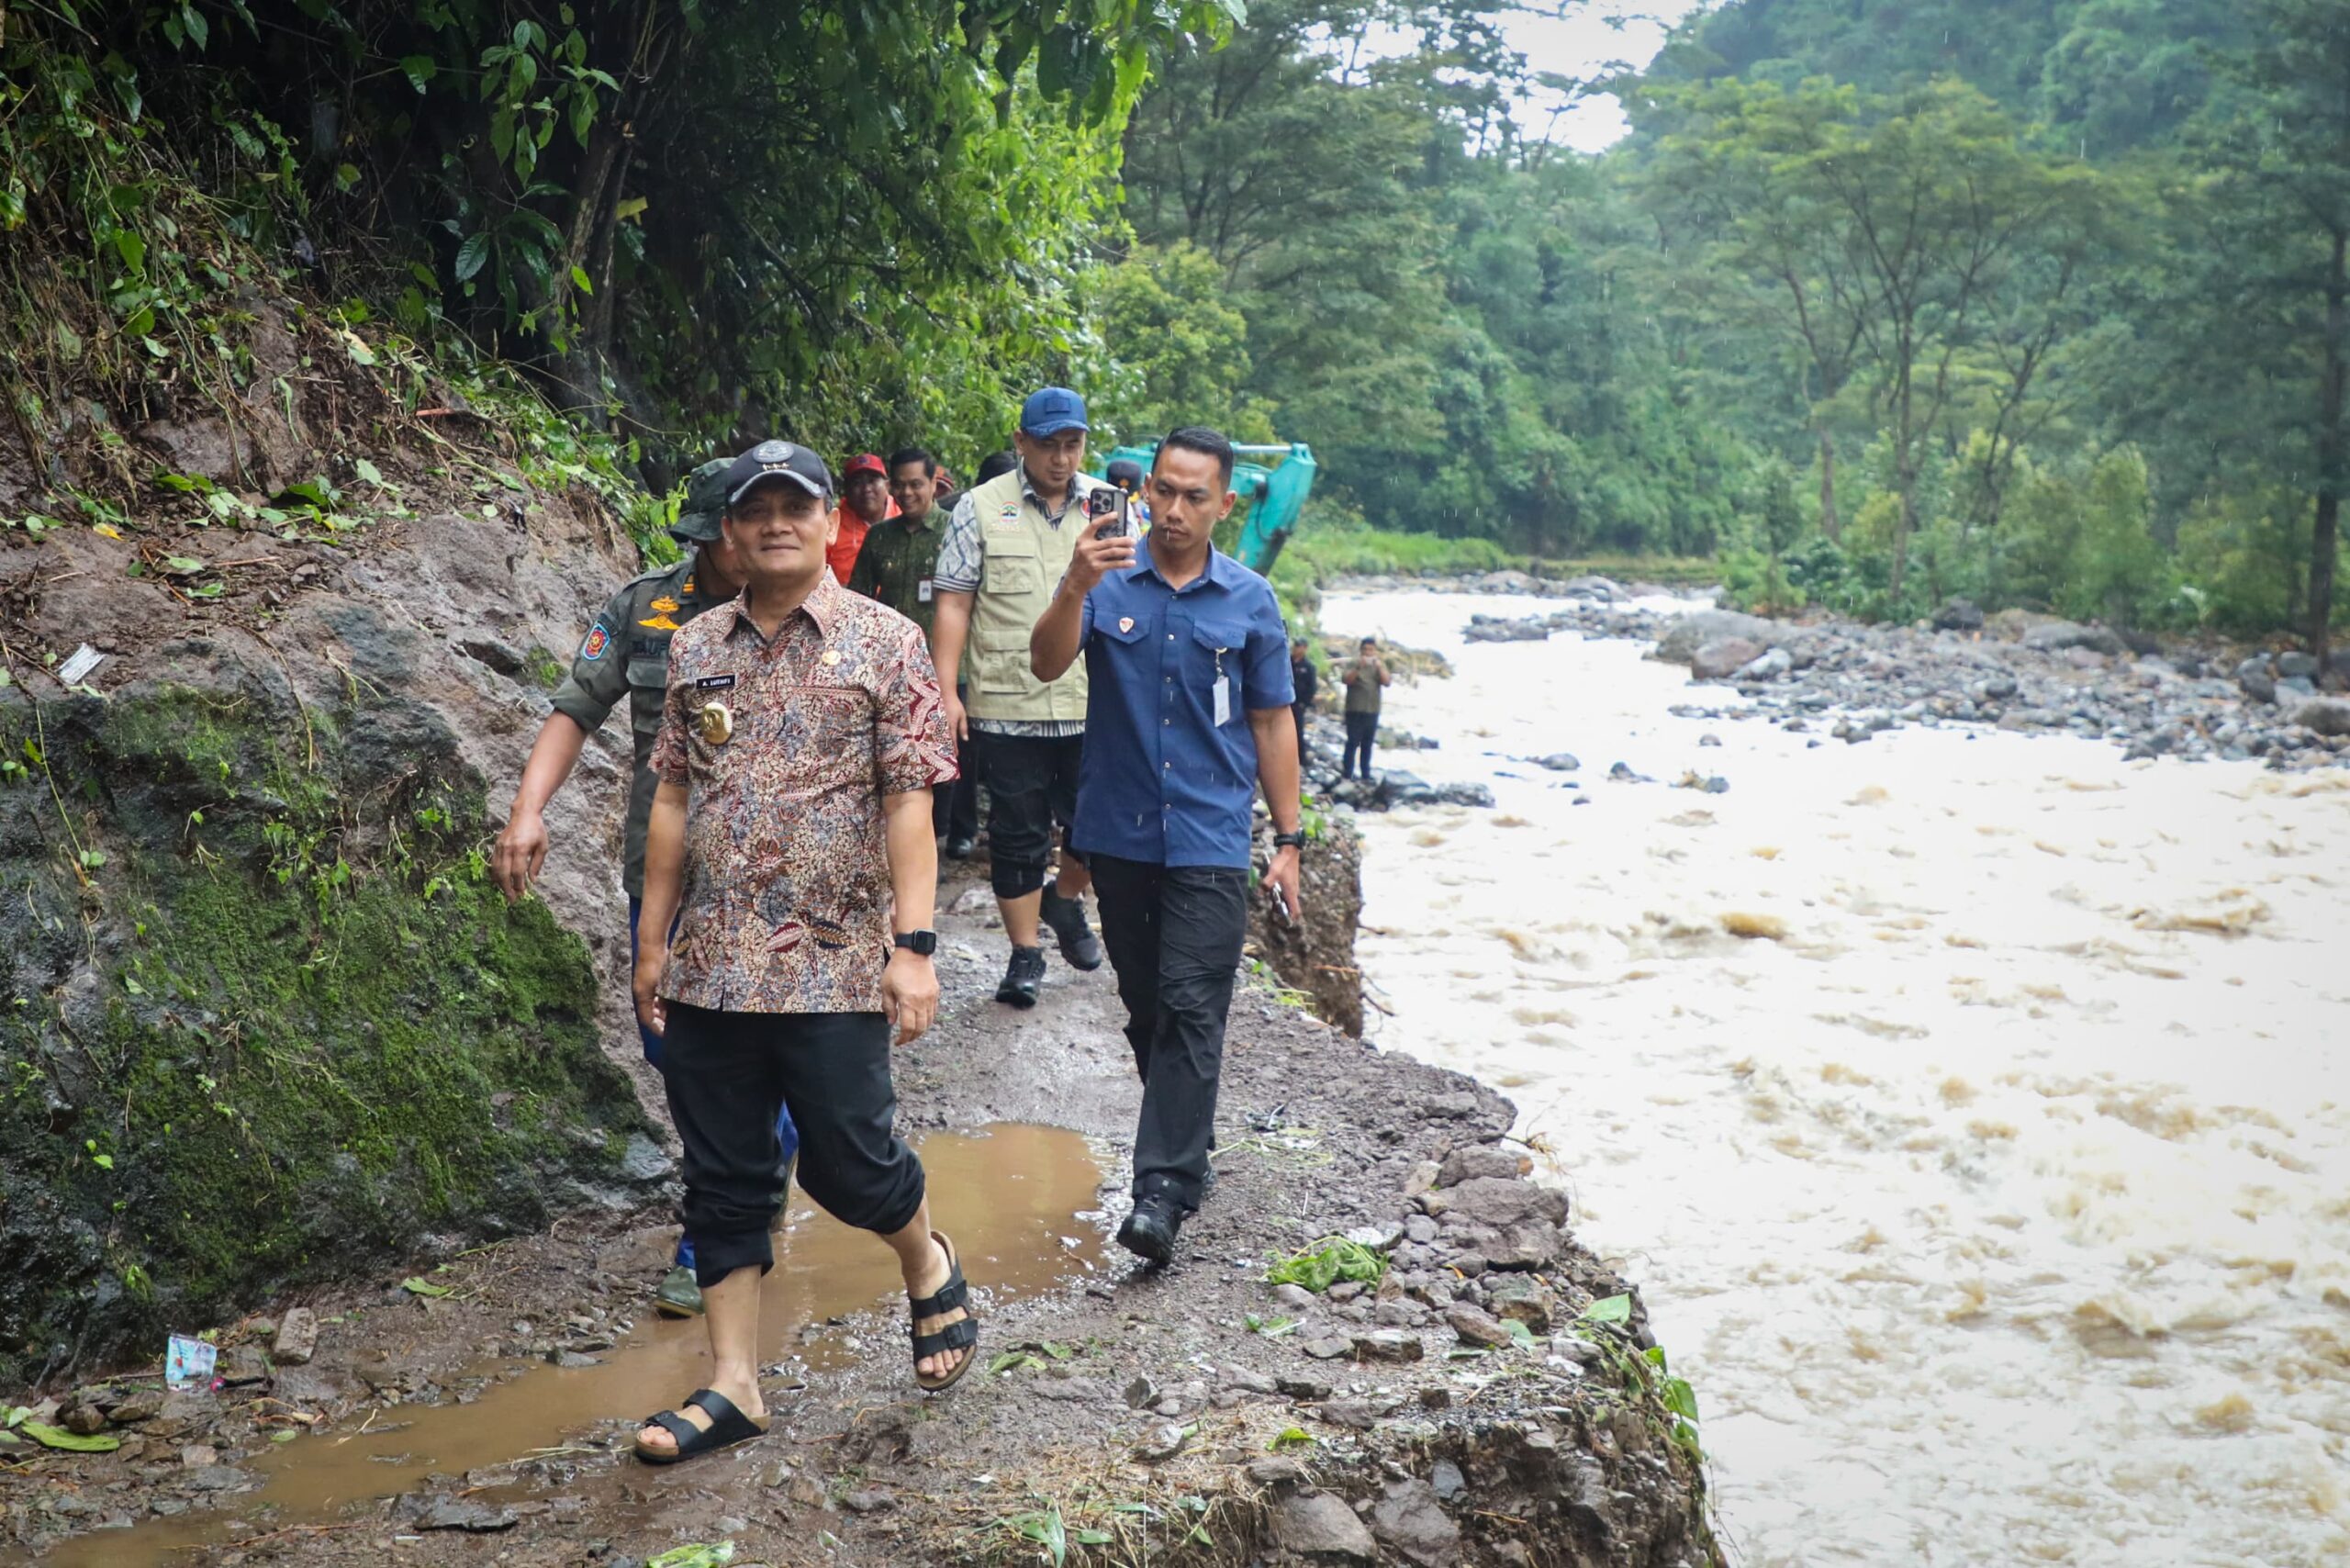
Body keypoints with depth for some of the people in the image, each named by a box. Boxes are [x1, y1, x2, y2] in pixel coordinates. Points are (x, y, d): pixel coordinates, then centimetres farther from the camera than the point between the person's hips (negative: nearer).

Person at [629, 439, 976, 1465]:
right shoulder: (697, 648, 9)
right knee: (722, 1178, 9)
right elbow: (673, 801, 12)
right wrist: (652, 941, 10)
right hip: (709, 967, 4)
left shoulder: (884, 641, -3)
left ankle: (930, 1267, 32)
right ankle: (733, 1385, 20)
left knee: (848, 1164, 0)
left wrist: (913, 945, -14)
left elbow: (908, 805, -7)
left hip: (834, 963, -4)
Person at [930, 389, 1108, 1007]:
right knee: (1018, 834, 6)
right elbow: (954, 603, 0)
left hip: (1096, 702, 2)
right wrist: (946, 691, -6)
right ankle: (1025, 952, 18)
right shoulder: (981, 507, 1)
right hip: (1006, 704, -2)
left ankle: (1065, 899, 37)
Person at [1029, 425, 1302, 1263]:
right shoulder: (1107, 580, 1)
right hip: (1120, 832, 2)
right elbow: (1047, 665, -14)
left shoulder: (1250, 599, 3)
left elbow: (1271, 722, 8)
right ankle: (1189, 1149, 30)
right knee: (1145, 1007, 12)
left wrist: (1288, 838, 5)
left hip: (1210, 839, -2)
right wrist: (1075, 588, -32)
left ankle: (1162, 1190, -9)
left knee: (1191, 1011, -9)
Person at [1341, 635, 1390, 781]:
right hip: (1355, 710, -3)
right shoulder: (1353, 664, 1)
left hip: (1372, 711, 3)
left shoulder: (1379, 666, 10)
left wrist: (1380, 667, -19)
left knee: (1367, 745, 8)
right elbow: (1347, 680, -13)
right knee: (1353, 743, -6)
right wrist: (1358, 667, -26)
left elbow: (1386, 682, -3)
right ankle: (1346, 774, -4)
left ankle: (1366, 775, 12)